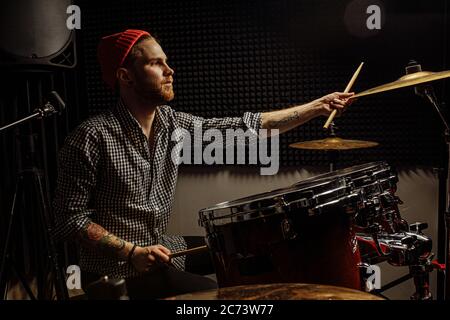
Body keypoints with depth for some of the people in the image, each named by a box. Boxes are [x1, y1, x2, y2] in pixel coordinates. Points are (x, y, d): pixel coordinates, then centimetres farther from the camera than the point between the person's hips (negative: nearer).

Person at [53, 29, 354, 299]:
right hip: (116, 268, -7)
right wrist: (132, 252, -26)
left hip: (159, 247, 7)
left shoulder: (174, 123, -2)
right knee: (215, 292, -14)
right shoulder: (92, 137, -21)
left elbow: (245, 126, -3)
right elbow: (70, 218, -18)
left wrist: (316, 107, -4)